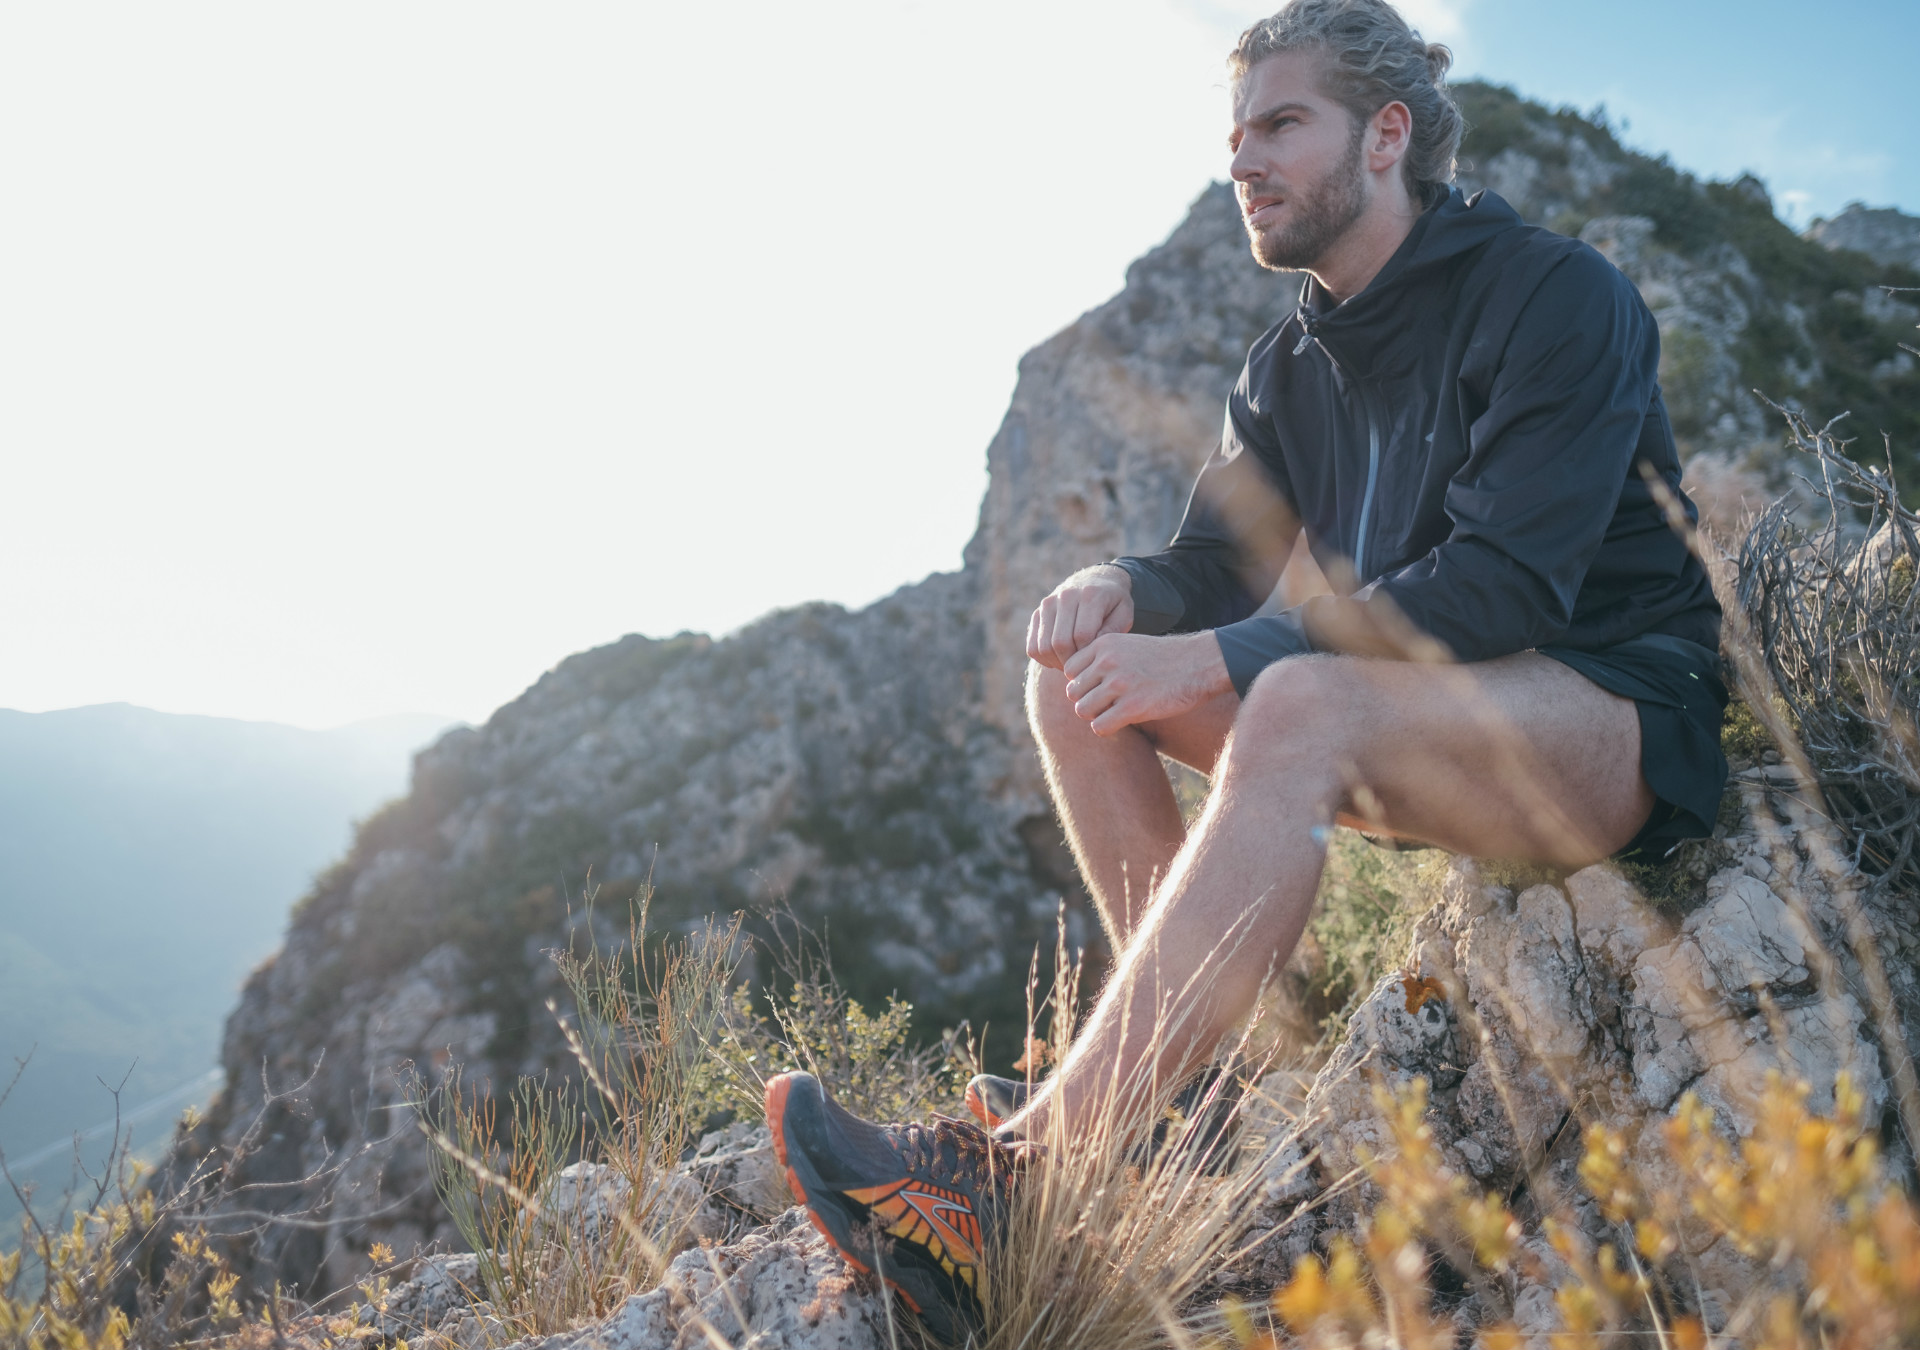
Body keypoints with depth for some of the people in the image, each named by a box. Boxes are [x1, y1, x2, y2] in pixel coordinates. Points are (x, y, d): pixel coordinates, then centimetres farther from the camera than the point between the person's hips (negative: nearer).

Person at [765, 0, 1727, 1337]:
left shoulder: (1557, 294, -11)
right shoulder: (1290, 368, 11)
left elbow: (1506, 585, -23)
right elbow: (1216, 568, 8)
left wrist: (1222, 658, -30)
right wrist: (1126, 587, -17)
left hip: (1623, 716, -7)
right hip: (1438, 732, 7)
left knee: (1300, 705, -38)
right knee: (1080, 673, -8)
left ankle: (1016, 1184, -44)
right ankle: (1201, 1061, -15)